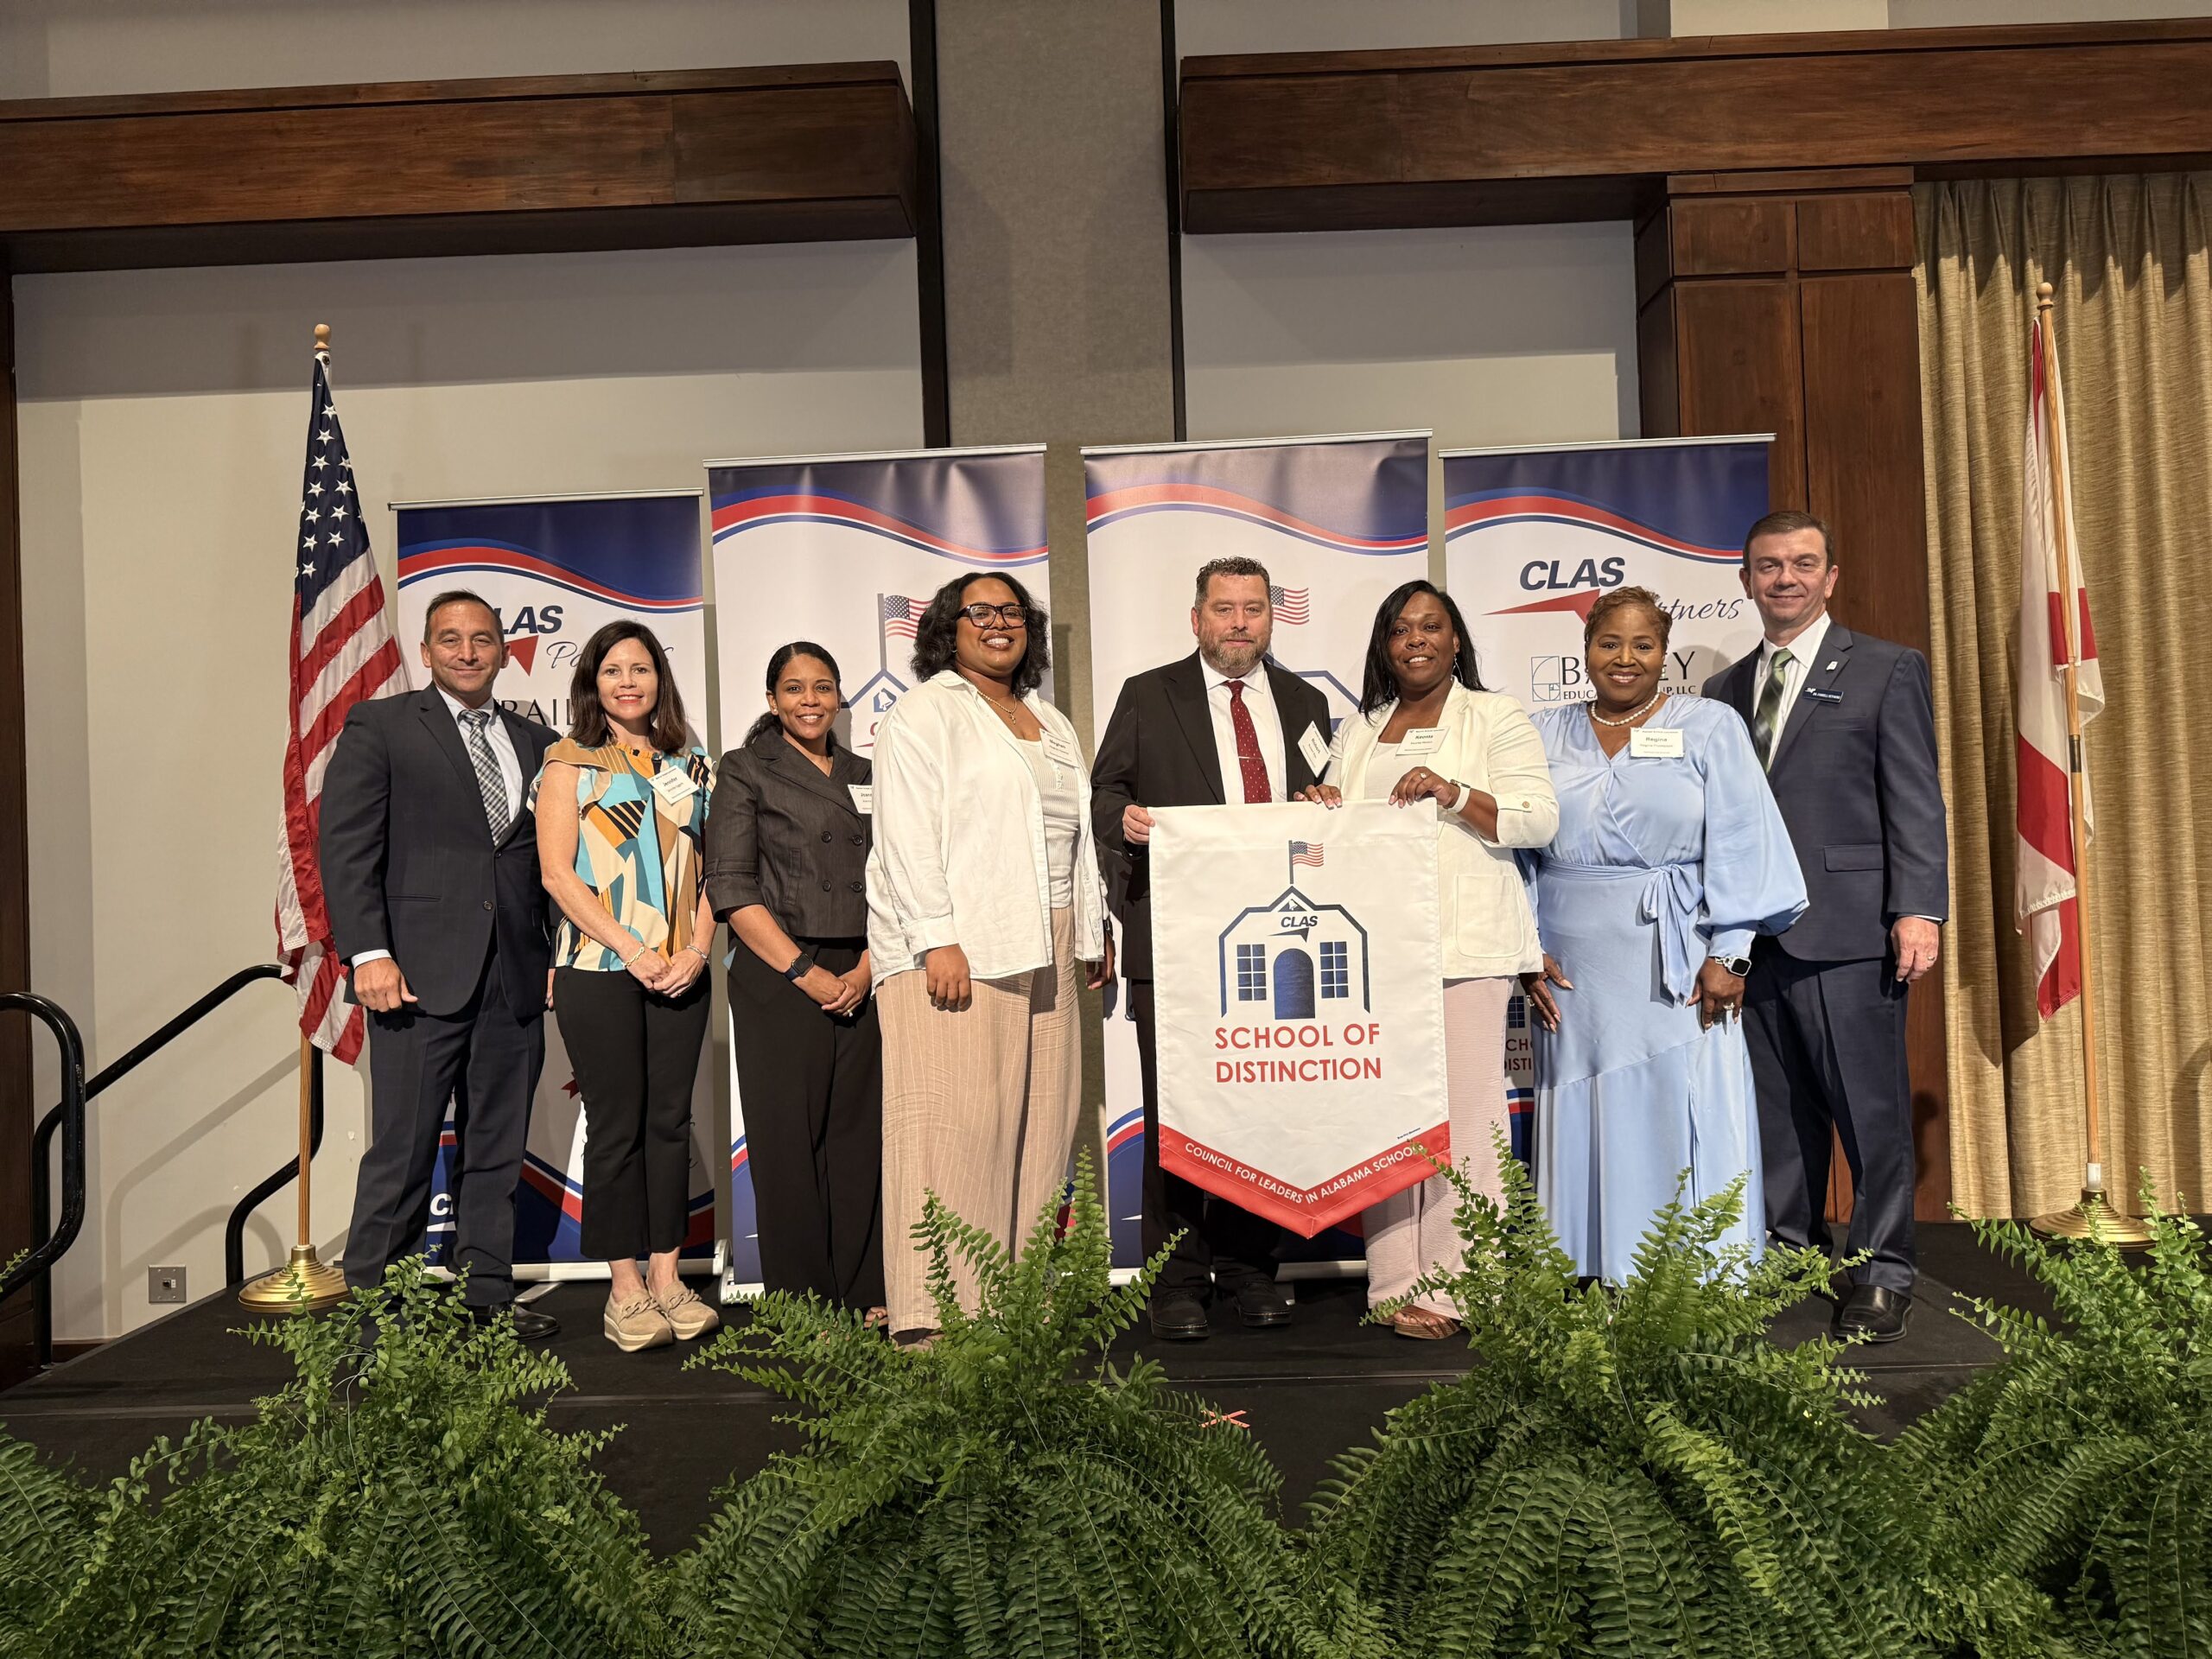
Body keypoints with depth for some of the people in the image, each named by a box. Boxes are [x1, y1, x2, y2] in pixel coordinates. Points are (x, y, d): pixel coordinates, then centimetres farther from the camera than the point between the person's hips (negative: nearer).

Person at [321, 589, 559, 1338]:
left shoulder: (535, 743, 17)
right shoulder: (380, 727, 4)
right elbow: (346, 847, -4)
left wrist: (559, 955, 8)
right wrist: (368, 953, -14)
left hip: (514, 980, 5)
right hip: (421, 976, -4)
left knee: (497, 1153, 10)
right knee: (402, 1155, -1)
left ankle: (488, 1297, 19)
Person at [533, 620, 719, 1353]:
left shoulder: (689, 764, 14)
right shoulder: (571, 761, 2)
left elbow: (708, 865, 12)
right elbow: (558, 871, -5)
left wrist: (699, 948, -4)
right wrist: (630, 950, -13)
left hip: (681, 971, 4)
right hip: (599, 968, -4)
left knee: (671, 1118, 5)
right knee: (617, 1125, -1)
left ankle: (666, 1276, 13)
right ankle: (625, 1288, 7)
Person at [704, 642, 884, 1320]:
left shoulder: (865, 777, 16)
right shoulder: (746, 771, 3)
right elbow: (731, 888, -5)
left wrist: (867, 967, -3)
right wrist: (803, 971, -11)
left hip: (862, 978, 4)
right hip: (778, 978, -4)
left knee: (862, 1135, 4)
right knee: (788, 1138, -2)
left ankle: (867, 1296, 12)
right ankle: (802, 1300, 7)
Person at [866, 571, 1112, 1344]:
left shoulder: (1053, 724, 24)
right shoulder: (922, 714, 1)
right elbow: (907, 835, -9)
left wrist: (1094, 928, 19)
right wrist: (936, 940, -18)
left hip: (1042, 950, 7)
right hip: (955, 947, -7)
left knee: (1040, 1122, 3)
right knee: (955, 1123, -11)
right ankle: (933, 1315, -8)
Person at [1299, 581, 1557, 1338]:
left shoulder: (1496, 718, 7)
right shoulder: (1358, 731, 22)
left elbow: (1539, 819, -2)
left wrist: (1453, 793, -15)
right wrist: (1321, 813, 4)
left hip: (1465, 949, -4)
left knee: (1462, 1111, -7)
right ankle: (1397, 1283, 5)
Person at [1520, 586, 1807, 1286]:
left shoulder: (1711, 726, 4)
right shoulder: (1545, 736, 11)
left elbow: (1738, 847, -2)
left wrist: (1727, 954, -10)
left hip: (1676, 966, -2)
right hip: (1573, 972, 3)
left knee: (1685, 1121, -2)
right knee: (1588, 1123, 6)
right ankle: (1594, 1283, 13)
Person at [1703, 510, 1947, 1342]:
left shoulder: (1888, 671, 5)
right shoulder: (1725, 690, 17)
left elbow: (1916, 800, -2)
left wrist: (1919, 908, -12)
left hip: (1847, 930, -4)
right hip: (1753, 932, 4)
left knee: (1870, 1109, 0)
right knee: (1776, 1112, 8)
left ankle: (1882, 1275, 11)